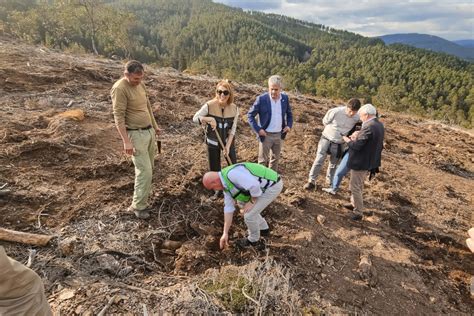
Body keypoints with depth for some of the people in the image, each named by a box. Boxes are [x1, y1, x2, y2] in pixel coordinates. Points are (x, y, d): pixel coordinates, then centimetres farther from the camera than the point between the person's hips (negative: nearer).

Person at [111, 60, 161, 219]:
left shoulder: (141, 84, 8)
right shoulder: (119, 89, -17)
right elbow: (118, 117, -19)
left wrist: (155, 125, 25)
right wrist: (126, 141, -23)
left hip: (149, 131, 8)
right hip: (136, 134, -8)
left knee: (149, 168, 14)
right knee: (145, 171, -7)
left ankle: (142, 198, 29)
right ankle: (138, 206, 9)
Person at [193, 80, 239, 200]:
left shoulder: (234, 108, -13)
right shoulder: (209, 105, -21)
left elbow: (233, 129, -8)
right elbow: (195, 118, -15)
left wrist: (228, 146, -14)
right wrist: (209, 119, -33)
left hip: (228, 140, 1)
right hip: (213, 142, -1)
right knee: (214, 167, 9)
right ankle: (218, 189, 34)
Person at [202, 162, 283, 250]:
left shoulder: (232, 174, -26)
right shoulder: (226, 184, 7)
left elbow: (254, 186, -32)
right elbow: (228, 208, 10)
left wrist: (252, 202, -14)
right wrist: (225, 233, 11)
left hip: (272, 186, -10)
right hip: (264, 186, 10)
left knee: (249, 215, -6)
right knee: (242, 203, 22)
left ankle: (254, 241, 22)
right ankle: (263, 228, 34)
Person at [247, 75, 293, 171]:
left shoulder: (285, 98, -1)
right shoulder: (262, 99, -14)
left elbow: (289, 114, 14)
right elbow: (250, 115, -8)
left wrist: (289, 125, -2)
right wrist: (258, 129, -16)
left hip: (279, 135, 4)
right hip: (266, 135, -4)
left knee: (275, 159, 18)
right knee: (263, 160, 6)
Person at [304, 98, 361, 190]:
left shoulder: (357, 119, -12)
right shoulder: (335, 111, -22)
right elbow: (325, 121, -6)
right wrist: (332, 131, 1)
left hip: (339, 143, 3)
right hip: (326, 139, -3)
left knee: (333, 164, 15)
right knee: (319, 160, -6)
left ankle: (330, 181, 33)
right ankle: (311, 181, 4)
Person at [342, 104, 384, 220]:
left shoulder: (368, 128, -25)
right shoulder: (380, 125, 6)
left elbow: (357, 146, -25)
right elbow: (379, 145, 13)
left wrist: (347, 140, -8)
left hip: (360, 163, -10)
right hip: (370, 161, 10)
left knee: (355, 187, 4)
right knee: (359, 185, 25)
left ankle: (358, 213, 14)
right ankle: (355, 204, 41)